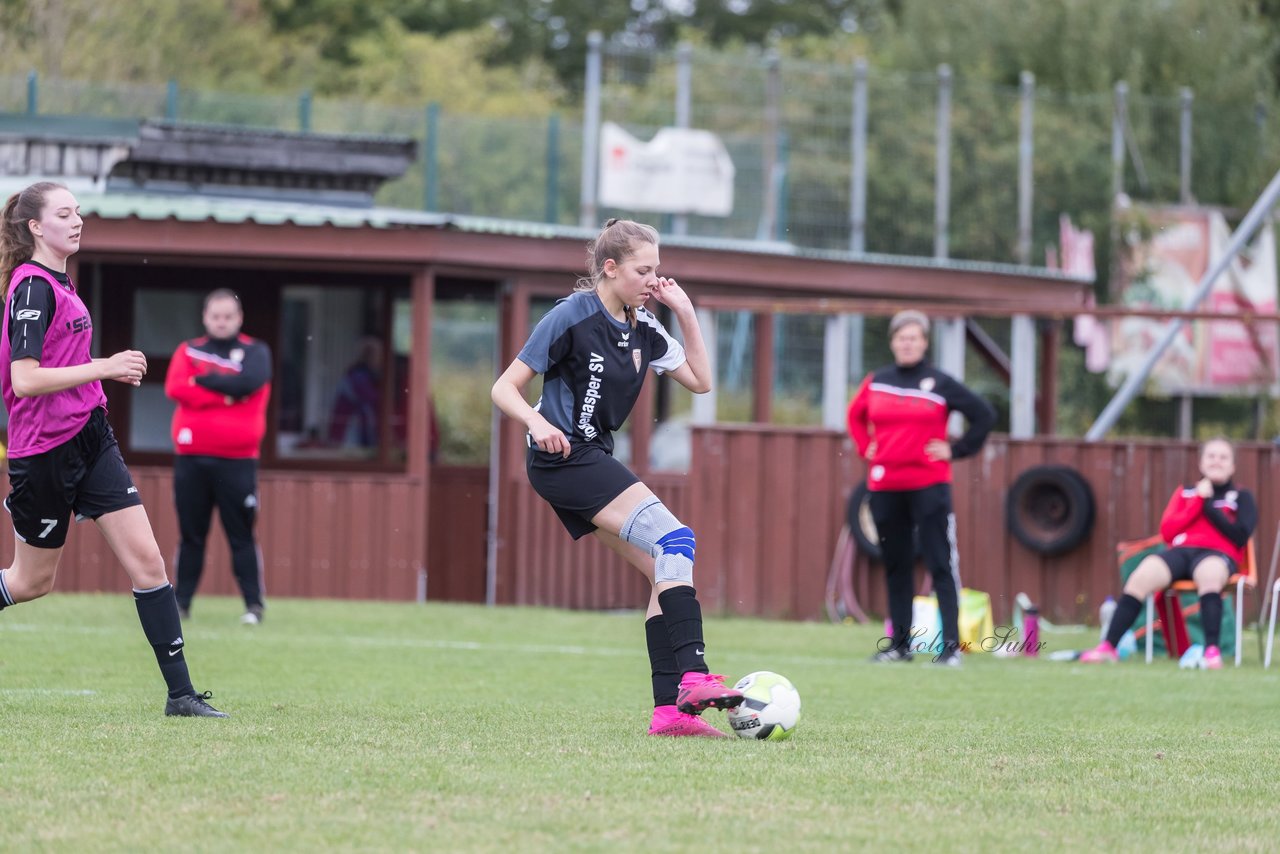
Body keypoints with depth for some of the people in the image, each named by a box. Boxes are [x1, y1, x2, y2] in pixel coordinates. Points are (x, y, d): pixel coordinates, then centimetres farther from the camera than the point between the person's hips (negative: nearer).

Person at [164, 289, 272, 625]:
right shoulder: (188, 351, 12)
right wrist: (226, 394, -10)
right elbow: (175, 388, -6)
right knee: (191, 534, 6)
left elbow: (248, 382, -14)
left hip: (237, 459, -2)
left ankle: (254, 605, -4)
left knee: (241, 535, -4)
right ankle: (181, 602, 10)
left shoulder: (255, 352, 7)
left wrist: (202, 380, -5)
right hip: (191, 457, 2)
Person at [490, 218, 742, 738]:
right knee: (676, 540, -21)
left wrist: (686, 313, 6)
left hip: (594, 462, 9)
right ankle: (692, 678, -30)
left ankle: (669, 710, -4)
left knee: (668, 571, -1)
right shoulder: (573, 317, -11)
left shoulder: (643, 329, 10)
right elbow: (504, 388, -10)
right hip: (563, 457, -9)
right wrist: (537, 422, -29)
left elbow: (700, 381, 15)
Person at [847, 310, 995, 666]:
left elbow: (984, 415, 2)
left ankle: (951, 645, -11)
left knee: (942, 564, -8)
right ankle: (899, 643, 16)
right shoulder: (876, 382, 8)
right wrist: (865, 447, 12)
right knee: (895, 566, 9)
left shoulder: (940, 384, -2)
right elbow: (855, 415, 26)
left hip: (929, 485, -4)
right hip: (885, 486, 4)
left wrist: (957, 450, -3)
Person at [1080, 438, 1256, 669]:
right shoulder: (1185, 492, 23)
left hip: (1218, 554, -3)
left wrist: (1209, 506, 0)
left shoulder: (1242, 497, 16)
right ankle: (1108, 647, -32)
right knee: (1142, 576, -28)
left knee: (1209, 573, -42)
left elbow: (1240, 536, -1)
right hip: (1181, 551, 3)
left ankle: (1212, 650, -50)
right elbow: (1167, 531, 9)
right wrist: (1198, 500, 2)